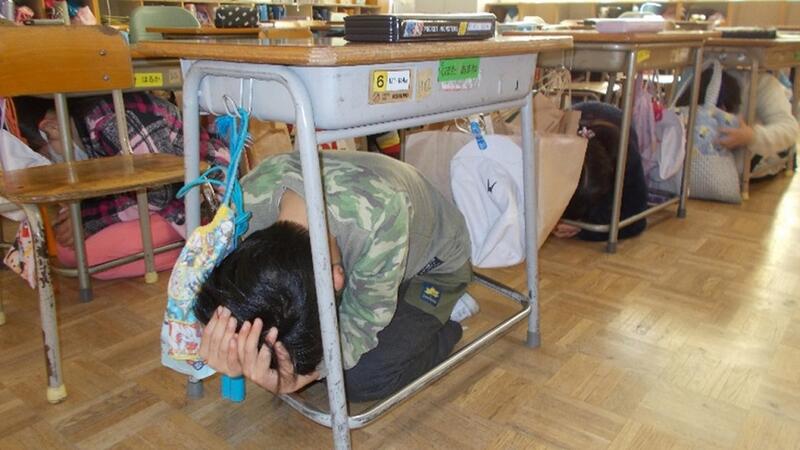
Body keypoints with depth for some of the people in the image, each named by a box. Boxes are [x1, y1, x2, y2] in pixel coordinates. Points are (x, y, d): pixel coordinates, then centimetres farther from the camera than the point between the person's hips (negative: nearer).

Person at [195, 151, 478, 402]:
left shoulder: (381, 219, -46)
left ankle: (443, 324, 8)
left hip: (433, 262, -4)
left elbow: (360, 324, -31)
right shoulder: (248, 199, -32)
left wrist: (293, 379, -48)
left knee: (362, 379, -22)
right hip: (352, 257, 5)